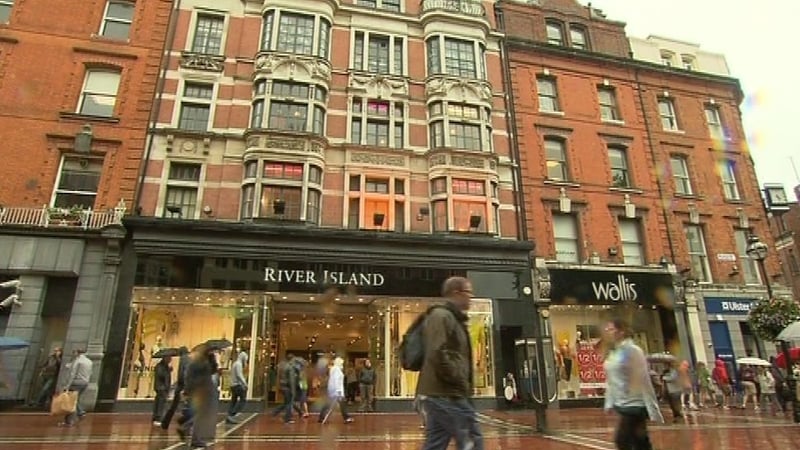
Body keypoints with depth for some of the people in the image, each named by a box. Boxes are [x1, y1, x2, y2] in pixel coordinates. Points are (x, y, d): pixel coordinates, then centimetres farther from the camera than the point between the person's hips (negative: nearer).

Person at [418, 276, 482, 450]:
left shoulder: (452, 318, 19)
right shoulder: (441, 316, -12)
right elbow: (437, 355, -24)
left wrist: (463, 383, 15)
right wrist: (460, 381, -16)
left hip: (442, 394, 10)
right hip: (445, 395, -10)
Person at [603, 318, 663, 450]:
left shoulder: (632, 351, -15)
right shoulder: (613, 353, 9)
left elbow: (644, 380, -16)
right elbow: (610, 380, 15)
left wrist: (653, 410, -16)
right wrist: (609, 402, 12)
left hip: (635, 405, -8)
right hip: (622, 405, 8)